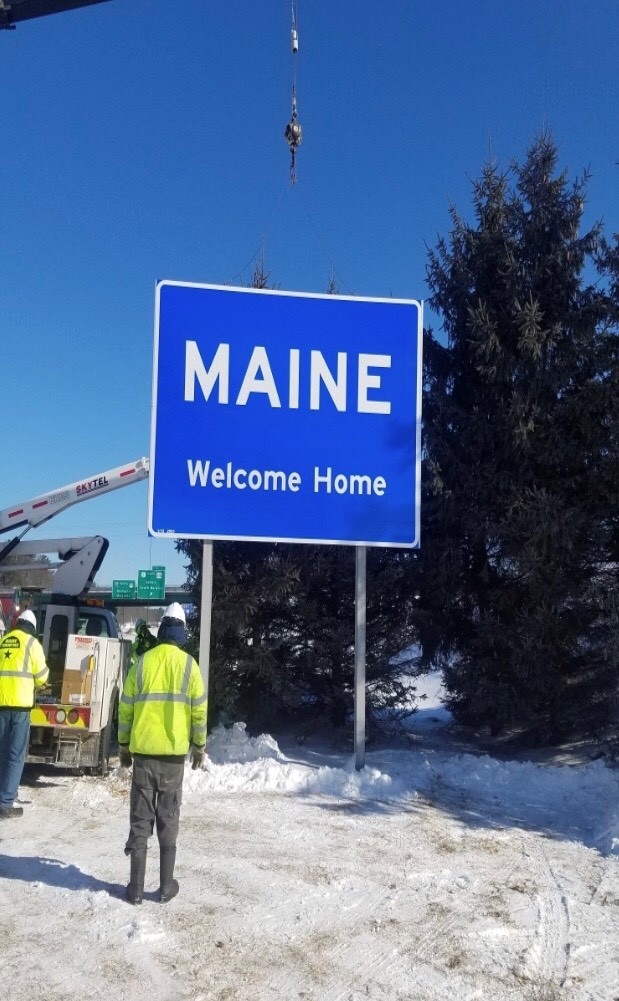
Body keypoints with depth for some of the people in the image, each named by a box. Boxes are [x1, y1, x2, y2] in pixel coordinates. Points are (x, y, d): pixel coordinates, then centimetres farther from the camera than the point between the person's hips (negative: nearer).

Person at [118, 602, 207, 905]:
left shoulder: (142, 663, 1)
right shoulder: (188, 665, -2)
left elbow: (125, 709, 4)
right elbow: (199, 711, -1)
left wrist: (123, 746, 14)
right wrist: (199, 746, 10)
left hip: (143, 751, 1)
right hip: (174, 752, -1)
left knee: (140, 818, 6)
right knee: (168, 818, 9)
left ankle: (136, 886, 8)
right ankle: (166, 885, 12)